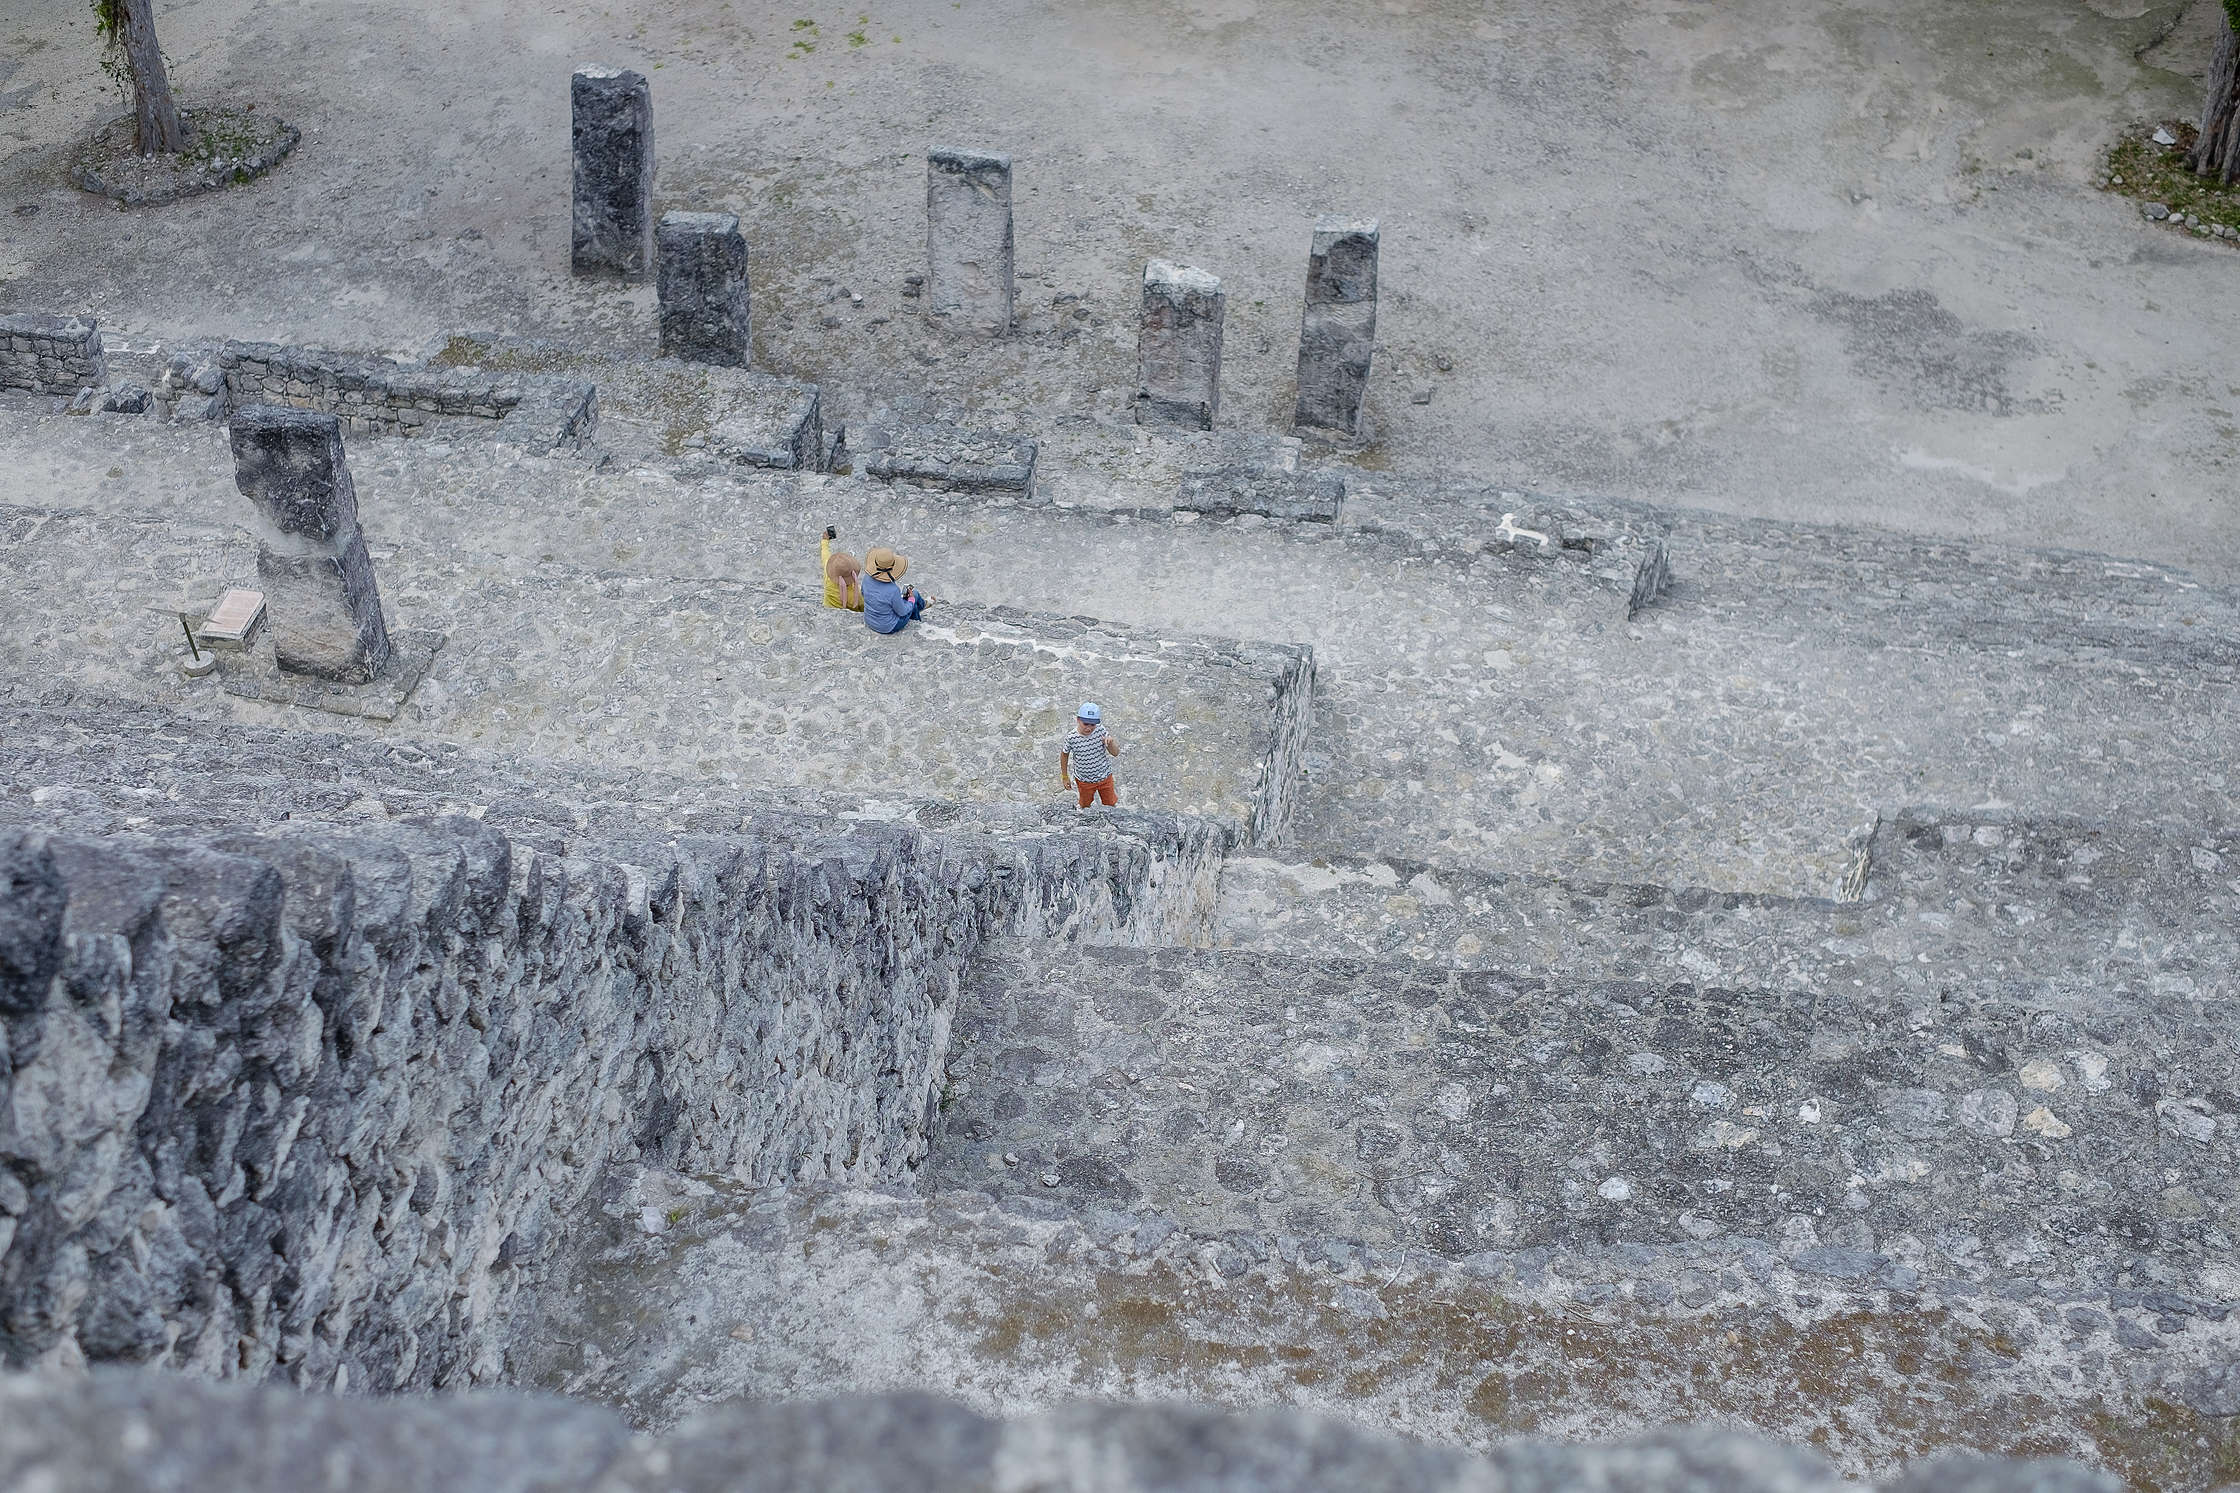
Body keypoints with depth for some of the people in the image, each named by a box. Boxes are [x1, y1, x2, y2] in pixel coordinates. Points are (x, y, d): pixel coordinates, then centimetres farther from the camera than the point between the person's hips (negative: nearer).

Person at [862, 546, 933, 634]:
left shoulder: (867, 578, -19)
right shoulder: (893, 590, -36)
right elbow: (902, 612, -19)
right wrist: (911, 599, 0)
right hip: (889, 627, -5)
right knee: (914, 593, 13)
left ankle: (917, 614, 56)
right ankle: (922, 604, 49)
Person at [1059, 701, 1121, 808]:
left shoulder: (1100, 730, -22)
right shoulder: (1071, 738, -26)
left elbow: (1115, 753, -14)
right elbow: (1064, 755, -5)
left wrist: (1110, 743, -37)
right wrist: (1065, 777, 5)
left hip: (1104, 777, 1)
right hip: (1084, 781, -1)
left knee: (1110, 805, 24)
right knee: (1085, 805, 26)